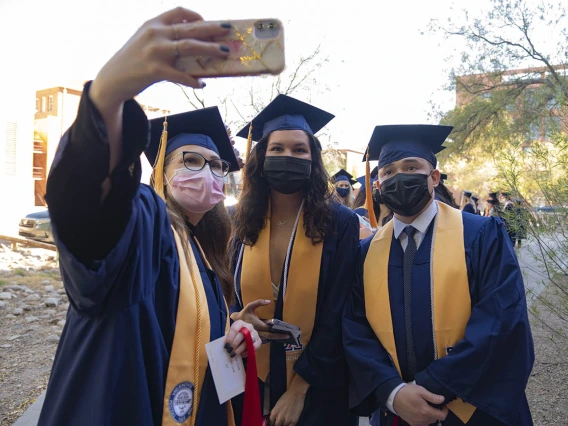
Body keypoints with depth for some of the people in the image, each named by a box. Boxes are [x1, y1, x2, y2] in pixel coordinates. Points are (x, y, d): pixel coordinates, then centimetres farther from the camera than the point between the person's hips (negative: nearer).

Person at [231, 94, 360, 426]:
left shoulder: (340, 223, -12)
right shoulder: (247, 224, 0)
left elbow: (338, 314, -13)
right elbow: (236, 297, 9)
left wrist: (299, 387, -13)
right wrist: (238, 318, -13)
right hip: (255, 383, 4)